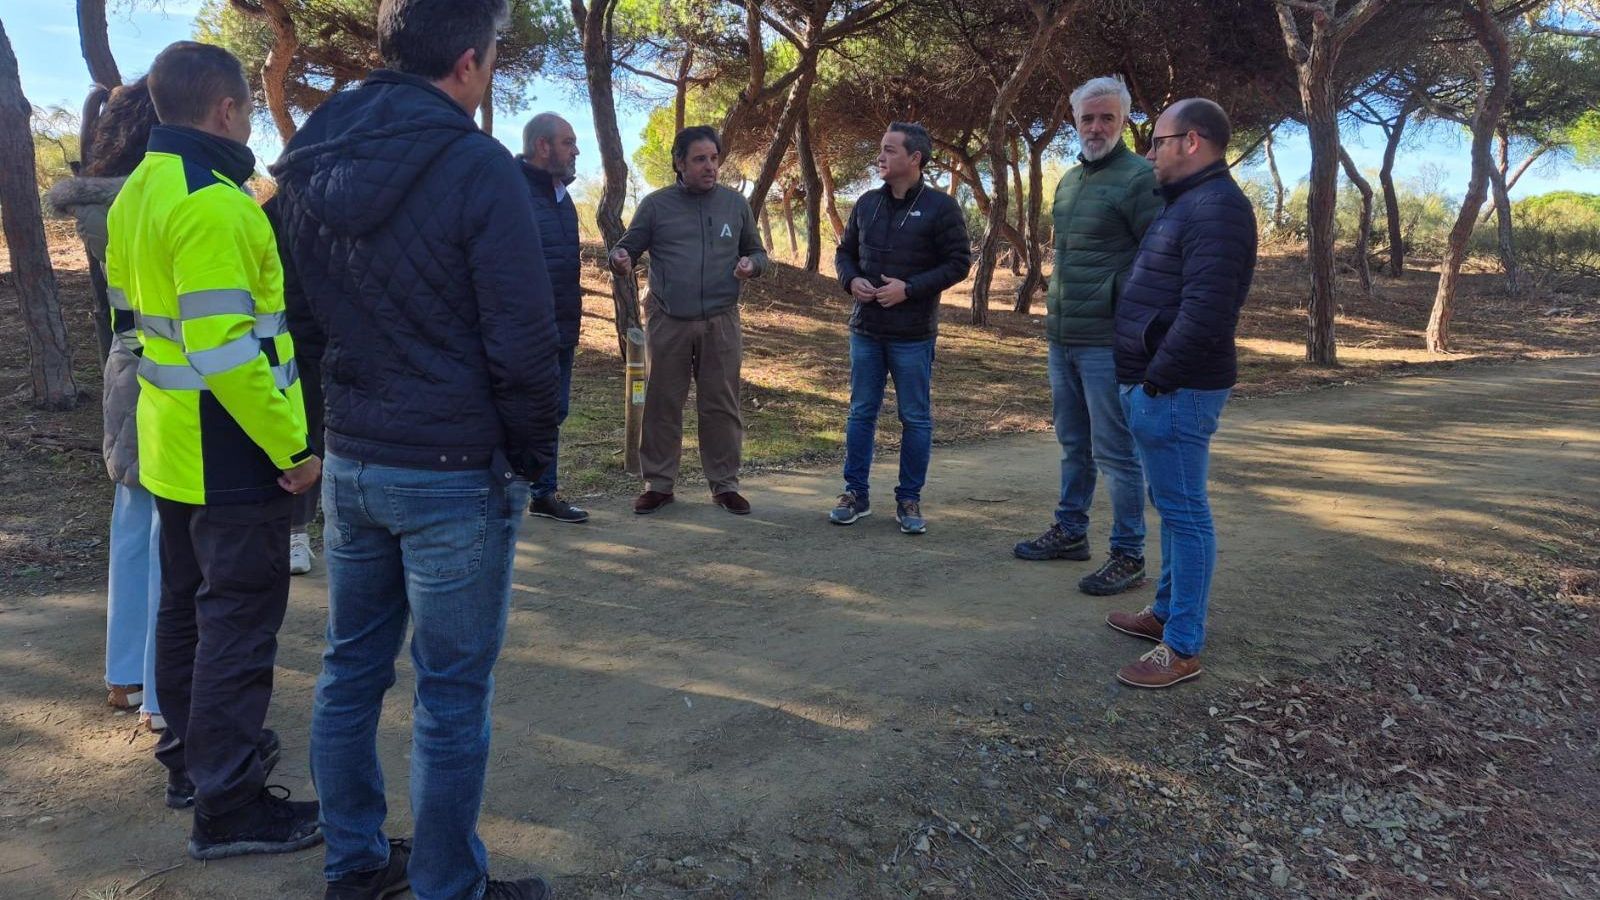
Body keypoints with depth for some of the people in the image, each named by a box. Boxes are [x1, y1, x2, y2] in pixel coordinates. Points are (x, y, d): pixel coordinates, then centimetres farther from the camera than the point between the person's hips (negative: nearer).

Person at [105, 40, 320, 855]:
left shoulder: (140, 191, 10)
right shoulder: (212, 203, -21)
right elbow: (225, 349, -27)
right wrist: (293, 445, -21)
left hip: (172, 445, 10)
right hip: (231, 453, -10)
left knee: (186, 603, 19)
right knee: (239, 620, -2)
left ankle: (192, 756, 34)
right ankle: (229, 804, 7)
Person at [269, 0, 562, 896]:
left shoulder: (309, 163, 6)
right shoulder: (478, 167, -16)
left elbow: (299, 314, 14)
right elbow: (523, 341, -17)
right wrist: (534, 454, -4)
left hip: (350, 461, 7)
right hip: (457, 471, -7)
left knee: (351, 671, 18)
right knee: (453, 697, 5)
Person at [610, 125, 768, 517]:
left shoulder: (735, 204, 9)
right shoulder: (656, 204, 3)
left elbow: (757, 251, 17)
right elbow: (627, 246, 6)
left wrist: (751, 264, -6)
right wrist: (618, 258, -18)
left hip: (720, 322, 1)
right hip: (667, 322, -1)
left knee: (721, 406, 5)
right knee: (662, 404, 5)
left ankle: (725, 484, 16)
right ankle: (659, 484, 16)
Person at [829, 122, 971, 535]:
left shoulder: (940, 206, -7)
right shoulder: (867, 203, 8)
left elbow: (959, 262, -8)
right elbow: (845, 252, 17)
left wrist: (910, 288, -17)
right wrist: (851, 280, -5)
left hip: (913, 334, -4)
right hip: (866, 330, 4)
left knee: (916, 418, 4)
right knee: (861, 413, 10)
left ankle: (909, 500, 16)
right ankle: (855, 493, 21)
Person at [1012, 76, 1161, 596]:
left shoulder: (1138, 177, -10)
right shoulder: (1069, 181, 15)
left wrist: (1120, 305, -18)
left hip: (1107, 341, -8)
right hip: (1062, 338, 8)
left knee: (1115, 452, -2)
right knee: (1073, 444, 17)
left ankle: (1128, 555, 7)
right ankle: (1070, 531, 30)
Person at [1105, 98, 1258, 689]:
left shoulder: (1217, 207, -16)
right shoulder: (1187, 203, 18)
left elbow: (1206, 311, -26)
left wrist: (1157, 376, -19)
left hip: (1174, 392, -11)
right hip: (1154, 387, 11)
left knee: (1184, 513, -4)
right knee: (1173, 507, 18)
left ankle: (1182, 649, 3)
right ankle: (1166, 612, 31)